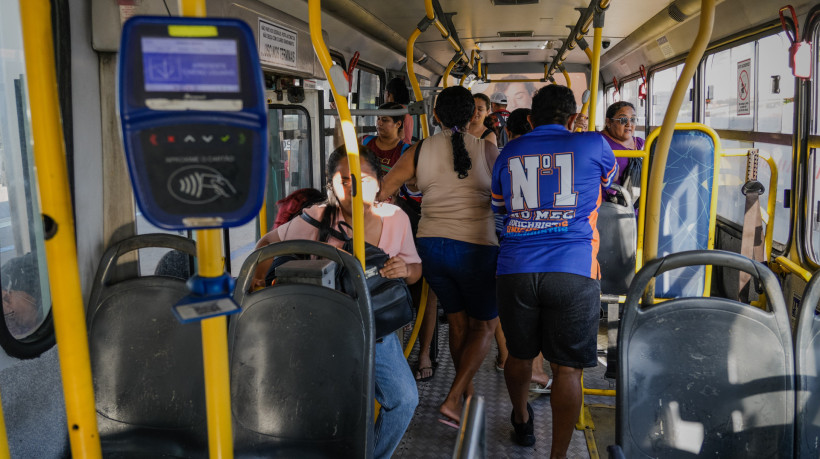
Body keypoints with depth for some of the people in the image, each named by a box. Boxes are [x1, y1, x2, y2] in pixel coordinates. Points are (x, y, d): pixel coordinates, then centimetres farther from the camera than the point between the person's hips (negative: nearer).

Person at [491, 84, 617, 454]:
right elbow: (609, 178, 32)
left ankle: (522, 421, 44)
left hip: (515, 270, 3)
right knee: (567, 367, 5)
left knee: (520, 354, 21)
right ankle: (558, 453, 9)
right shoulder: (593, 145, 8)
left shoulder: (509, 152, 14)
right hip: (573, 272, -3)